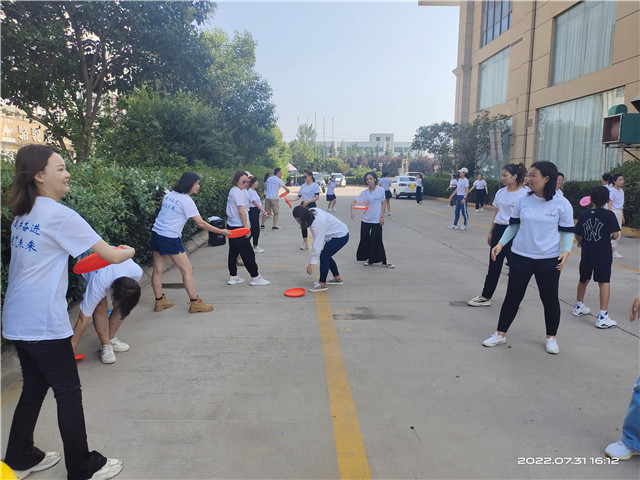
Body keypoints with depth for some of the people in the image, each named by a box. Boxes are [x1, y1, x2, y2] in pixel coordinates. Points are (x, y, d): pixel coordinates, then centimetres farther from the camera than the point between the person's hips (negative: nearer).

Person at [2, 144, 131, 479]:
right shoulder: (60, 216, -15)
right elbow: (112, 256, -15)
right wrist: (128, 251, 7)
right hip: (43, 323, -8)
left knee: (34, 387, 21)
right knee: (68, 393, 4)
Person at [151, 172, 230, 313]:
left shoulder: (169, 195, 9)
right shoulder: (186, 200, -13)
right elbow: (201, 223, -14)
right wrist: (221, 231, -7)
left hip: (156, 233, 9)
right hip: (170, 238, -8)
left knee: (158, 270, 13)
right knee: (187, 270, 0)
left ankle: (159, 301, 23)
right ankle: (195, 303, 5)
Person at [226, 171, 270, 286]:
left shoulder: (232, 191, 13)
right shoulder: (239, 193, -16)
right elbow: (241, 212, -20)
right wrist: (246, 227, -17)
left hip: (231, 226, 10)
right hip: (238, 228, -10)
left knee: (233, 252, 14)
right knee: (248, 253, -2)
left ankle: (233, 277, 20)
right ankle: (255, 277, 5)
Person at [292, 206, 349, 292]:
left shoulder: (317, 223, -34)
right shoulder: (311, 211, -7)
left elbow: (317, 243, -35)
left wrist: (312, 263, -33)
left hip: (341, 236, -11)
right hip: (336, 233, 11)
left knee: (323, 256, -16)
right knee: (326, 256, 16)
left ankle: (322, 283, -7)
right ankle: (337, 278, 30)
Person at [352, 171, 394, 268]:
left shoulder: (381, 190, -4)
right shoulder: (364, 192, 0)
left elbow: (383, 204, 1)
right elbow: (354, 201, 2)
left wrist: (382, 217, -4)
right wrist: (352, 212, -13)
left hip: (377, 220, -2)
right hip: (366, 220, 2)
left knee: (377, 241, -4)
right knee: (365, 240, 6)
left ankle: (384, 261, 7)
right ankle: (368, 258, 23)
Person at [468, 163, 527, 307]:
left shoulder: (523, 195, -11)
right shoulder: (500, 193, 10)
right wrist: (491, 232, 17)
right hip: (498, 230, 7)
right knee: (494, 265, 12)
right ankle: (485, 297, 20)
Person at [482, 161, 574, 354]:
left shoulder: (561, 203, -7)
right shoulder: (523, 200, -1)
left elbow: (567, 230, 0)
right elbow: (513, 225, 9)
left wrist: (566, 251, -15)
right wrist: (501, 243, -2)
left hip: (549, 259, -2)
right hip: (520, 257, 2)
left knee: (550, 298, 10)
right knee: (513, 296, 8)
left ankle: (551, 338, 30)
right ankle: (500, 334, 22)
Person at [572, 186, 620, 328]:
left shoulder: (584, 215, 2)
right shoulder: (609, 215, -8)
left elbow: (577, 235, 6)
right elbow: (615, 235, -11)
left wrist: (580, 242, 27)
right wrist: (609, 237, 11)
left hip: (586, 253, 4)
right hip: (603, 254, -4)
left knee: (583, 280, 20)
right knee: (604, 282, -4)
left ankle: (578, 306, 38)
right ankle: (603, 316, -11)